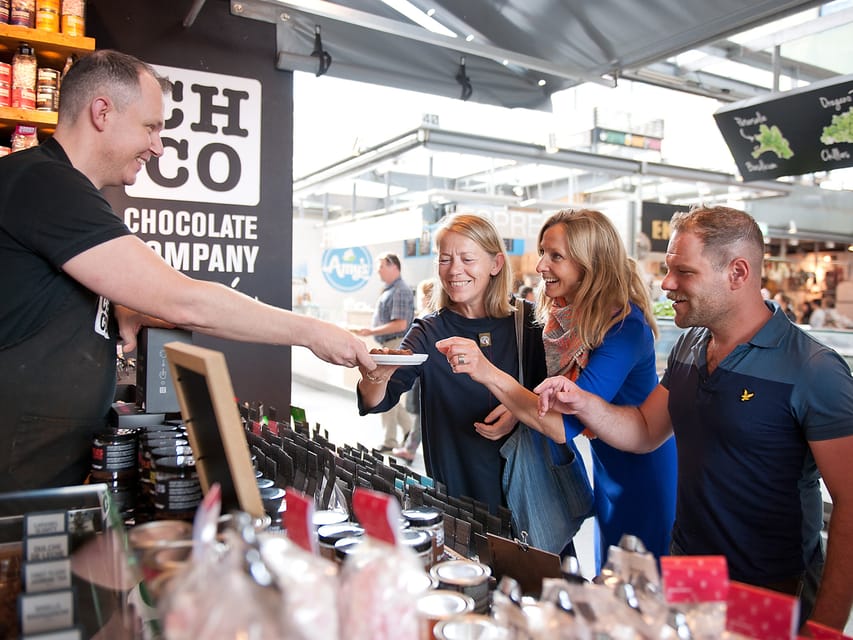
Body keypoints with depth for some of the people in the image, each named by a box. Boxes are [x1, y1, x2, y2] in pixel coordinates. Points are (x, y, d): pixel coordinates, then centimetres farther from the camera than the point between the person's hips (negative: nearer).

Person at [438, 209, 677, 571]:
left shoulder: (624, 326, -31)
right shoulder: (560, 314, -7)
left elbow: (566, 425, -37)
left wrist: (489, 374, -45)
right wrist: (518, 409, -19)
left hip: (642, 472, -7)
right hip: (606, 465, 7)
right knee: (606, 572, 23)